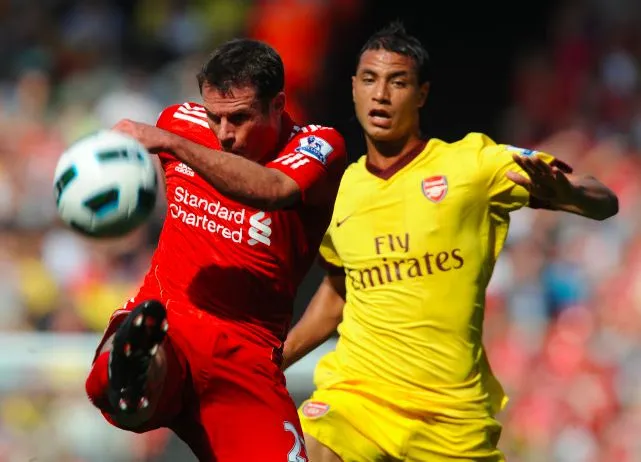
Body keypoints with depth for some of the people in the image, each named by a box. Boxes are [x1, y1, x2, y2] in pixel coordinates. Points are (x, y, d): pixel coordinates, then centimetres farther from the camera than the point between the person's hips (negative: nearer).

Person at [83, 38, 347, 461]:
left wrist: (171, 143, -31)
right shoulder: (179, 122, 10)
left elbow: (274, 189, -29)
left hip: (244, 352, -1)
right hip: (161, 325, 1)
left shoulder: (319, 145, -3)